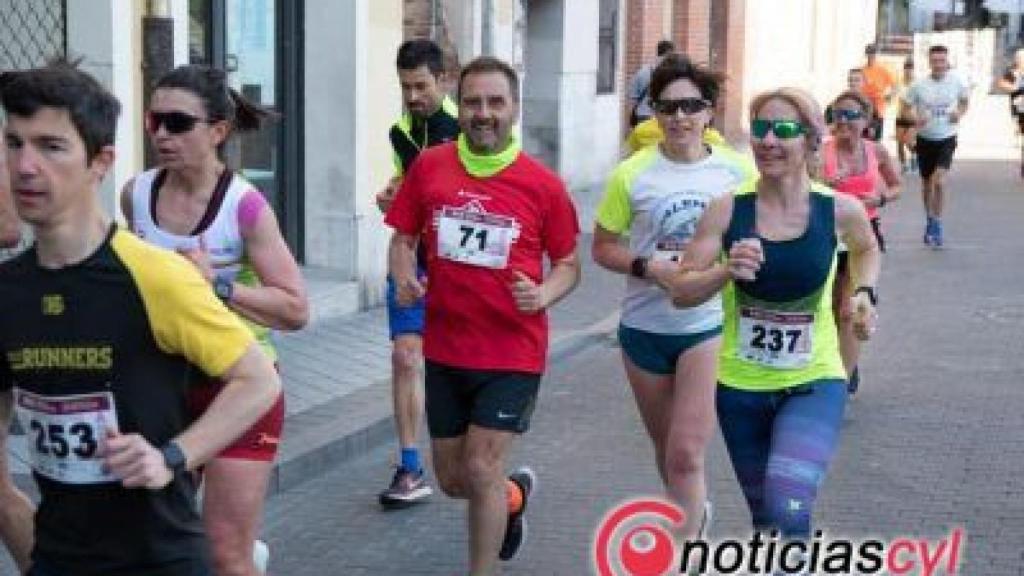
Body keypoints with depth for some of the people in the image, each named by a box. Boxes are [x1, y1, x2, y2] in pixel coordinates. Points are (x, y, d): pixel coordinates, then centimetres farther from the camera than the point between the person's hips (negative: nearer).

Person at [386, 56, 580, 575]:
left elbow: (568, 265, 2)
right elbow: (402, 239, 8)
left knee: (480, 469, -7)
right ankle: (515, 495, 49)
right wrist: (403, 276, -13)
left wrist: (541, 295, -18)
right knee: (452, 481, 14)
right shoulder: (428, 167, -3)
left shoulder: (542, 184, -8)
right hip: (445, 350, 4)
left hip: (513, 353, -3)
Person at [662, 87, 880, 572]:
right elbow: (681, 292, -8)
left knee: (789, 514, -24)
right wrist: (727, 271, -26)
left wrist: (865, 293, -3)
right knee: (764, 517, 19)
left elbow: (867, 248, 15)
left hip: (814, 384, -2)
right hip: (740, 386, 2)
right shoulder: (727, 210, -11)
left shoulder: (840, 210, -9)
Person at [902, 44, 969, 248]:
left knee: (939, 181, -17)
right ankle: (930, 220, 35)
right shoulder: (919, 85, -8)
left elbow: (964, 101, 12)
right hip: (925, 139, 2)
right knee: (927, 183, 14)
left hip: (946, 139, -2)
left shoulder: (957, 83, -6)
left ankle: (936, 225, -7)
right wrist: (916, 118, -18)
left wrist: (959, 114, -8)